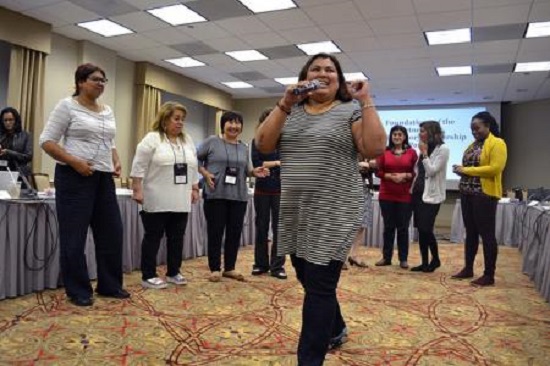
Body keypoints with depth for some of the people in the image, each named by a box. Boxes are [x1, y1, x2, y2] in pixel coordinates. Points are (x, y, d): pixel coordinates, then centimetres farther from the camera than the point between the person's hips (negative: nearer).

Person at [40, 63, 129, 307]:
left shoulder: (108, 111, 15)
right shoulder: (67, 106, -5)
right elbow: (46, 141, -8)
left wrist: (116, 162, 3)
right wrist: (74, 162, -19)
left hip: (104, 178, 7)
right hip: (75, 178, -7)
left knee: (112, 232, 9)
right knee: (74, 236, 2)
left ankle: (110, 285, 23)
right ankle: (78, 291, 15)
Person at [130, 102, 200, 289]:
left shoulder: (188, 141, 12)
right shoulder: (152, 139, -6)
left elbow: (193, 167, 15)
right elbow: (139, 167, -9)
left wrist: (195, 189, 12)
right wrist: (137, 190, -14)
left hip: (180, 201, 6)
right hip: (157, 201, -6)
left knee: (177, 237, 10)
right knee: (153, 237, 2)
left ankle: (173, 273, 22)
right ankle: (148, 276, 9)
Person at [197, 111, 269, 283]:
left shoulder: (244, 148, 15)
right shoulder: (212, 141, 1)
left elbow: (247, 170, 16)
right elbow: (195, 158, 3)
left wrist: (255, 172, -5)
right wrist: (206, 174, -10)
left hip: (239, 196, 4)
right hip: (215, 195, -4)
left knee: (235, 233, 7)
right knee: (215, 232, 2)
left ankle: (230, 268, 19)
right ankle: (215, 269, 13)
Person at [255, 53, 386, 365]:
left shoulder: (351, 111, 0)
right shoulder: (290, 112, 12)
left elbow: (374, 148, -13)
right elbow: (262, 145, -2)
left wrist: (366, 102, -12)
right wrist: (285, 104, -8)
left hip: (333, 215, -5)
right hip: (295, 214, 6)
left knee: (319, 287, -3)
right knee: (309, 280, 19)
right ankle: (336, 330, 45)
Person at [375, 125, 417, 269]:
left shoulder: (412, 152, 4)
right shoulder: (384, 152, 5)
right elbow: (378, 171, 3)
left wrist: (405, 175, -14)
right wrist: (390, 176, -13)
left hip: (405, 196, -1)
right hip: (386, 195, 1)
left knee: (403, 227, 3)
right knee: (388, 226, 8)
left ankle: (403, 259, 13)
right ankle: (386, 257, 16)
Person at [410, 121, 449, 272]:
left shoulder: (442, 149, -8)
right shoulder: (424, 148, 13)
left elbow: (432, 171, -16)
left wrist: (424, 153, -14)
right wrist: (413, 187, 9)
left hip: (431, 195, -7)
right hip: (418, 192, 7)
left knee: (426, 229, -7)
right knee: (420, 229, 7)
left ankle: (435, 259, 14)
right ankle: (424, 262, 15)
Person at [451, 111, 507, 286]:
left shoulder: (497, 143, -8)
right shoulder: (473, 145, 16)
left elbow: (495, 168, -18)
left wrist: (466, 170, -16)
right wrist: (460, 169, -3)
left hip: (485, 194, -8)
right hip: (467, 194, 8)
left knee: (487, 234, -2)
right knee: (471, 232, 13)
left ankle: (489, 275, 6)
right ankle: (468, 268, 23)